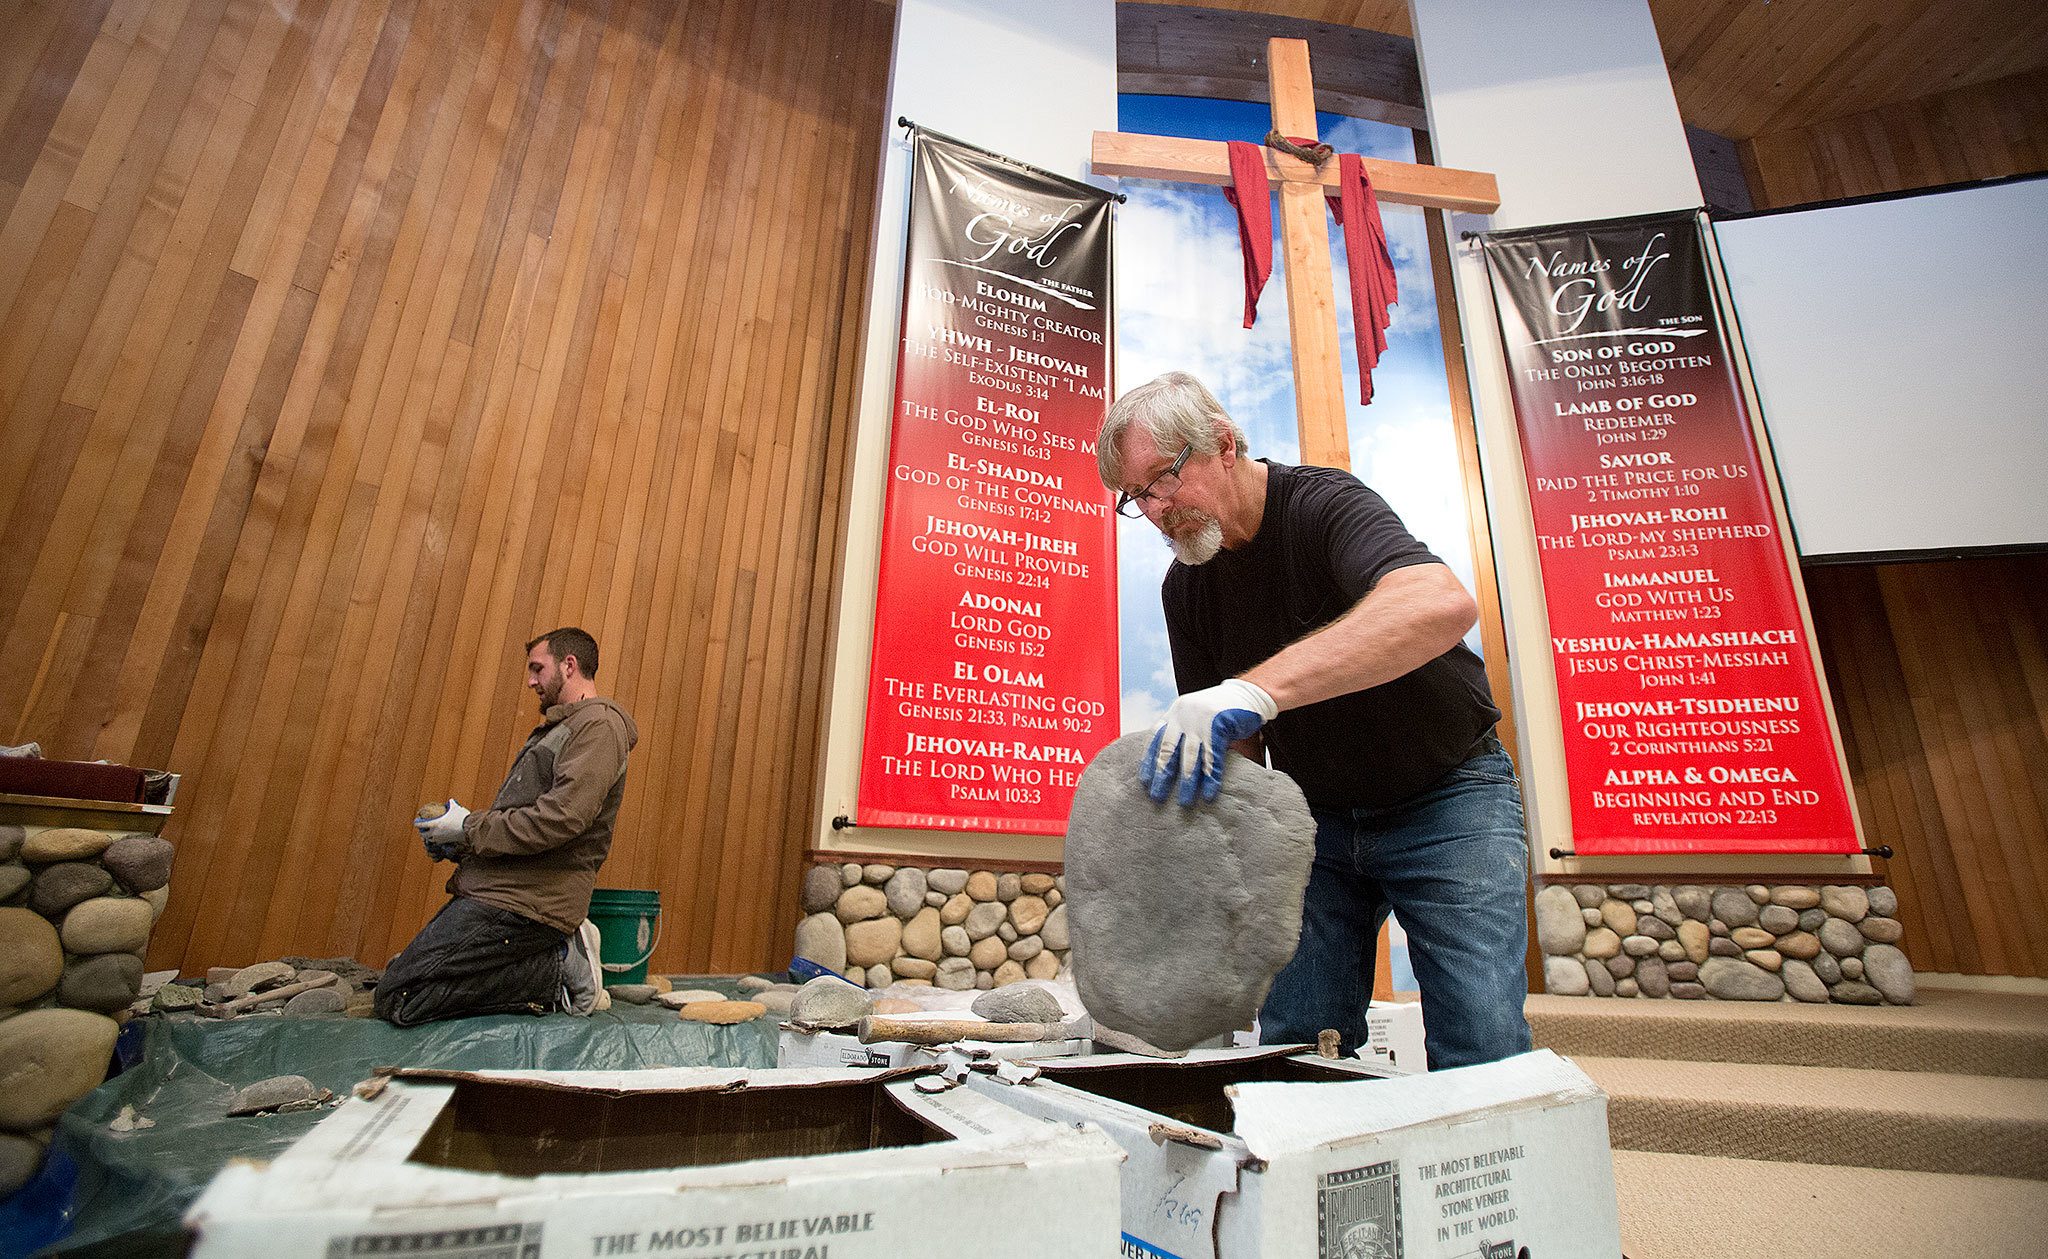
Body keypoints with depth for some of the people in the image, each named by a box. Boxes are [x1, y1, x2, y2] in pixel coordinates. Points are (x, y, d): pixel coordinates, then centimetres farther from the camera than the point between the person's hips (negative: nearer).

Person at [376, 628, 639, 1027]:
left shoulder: (600, 723, -12)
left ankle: (558, 968, -8)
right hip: (495, 889, 11)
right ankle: (559, 950, 4)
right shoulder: (559, 727, 23)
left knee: (396, 1000, -12)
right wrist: (459, 844, 8)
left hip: (522, 902, -11)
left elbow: (562, 817, -23)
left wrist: (469, 828, -11)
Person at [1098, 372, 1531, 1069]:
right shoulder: (1185, 588, -1)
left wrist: (1256, 689, -50)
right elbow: (1240, 745, 2)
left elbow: (1444, 604, -41)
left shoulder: (1323, 503, -19)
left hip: (1445, 795, -4)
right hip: (1316, 815, 5)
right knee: (1294, 1046, 1)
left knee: (1481, 1049, -12)